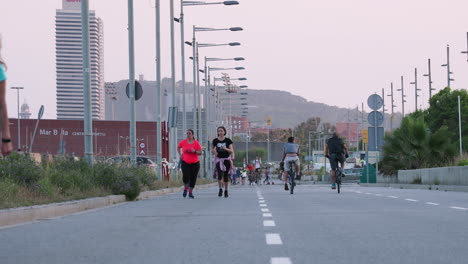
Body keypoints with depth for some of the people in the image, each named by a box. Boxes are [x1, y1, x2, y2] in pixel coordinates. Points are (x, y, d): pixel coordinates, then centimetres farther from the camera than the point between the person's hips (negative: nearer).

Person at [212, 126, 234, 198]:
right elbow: (213, 149, 16)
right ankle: (220, 189, 5)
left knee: (226, 176, 2)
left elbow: (231, 151, -5)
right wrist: (213, 151, -7)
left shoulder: (228, 140, -2)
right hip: (219, 159, 0)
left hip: (226, 159, 0)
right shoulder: (215, 141, 3)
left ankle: (226, 191, 16)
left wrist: (226, 149, -23)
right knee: (220, 175, -15)